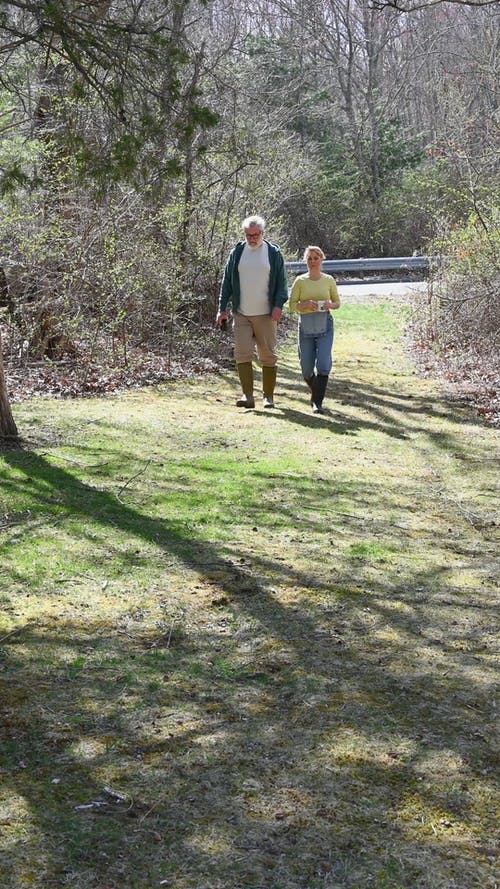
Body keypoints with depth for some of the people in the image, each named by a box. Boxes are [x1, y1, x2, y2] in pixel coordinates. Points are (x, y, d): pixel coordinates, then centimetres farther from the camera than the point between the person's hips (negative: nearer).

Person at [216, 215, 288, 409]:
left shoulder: (274, 253, 3)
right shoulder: (237, 253, 7)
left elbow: (281, 282, 3)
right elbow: (227, 282, 10)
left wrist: (278, 305, -12)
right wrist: (222, 309, 5)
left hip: (266, 315, -1)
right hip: (241, 315, 1)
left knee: (268, 356, 4)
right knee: (242, 354, -8)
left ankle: (268, 396, 12)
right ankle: (247, 395, -7)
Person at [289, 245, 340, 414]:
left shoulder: (328, 280, 4)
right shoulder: (300, 281, 2)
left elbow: (337, 302, 14)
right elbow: (292, 305, 2)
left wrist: (330, 304, -9)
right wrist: (306, 304, -17)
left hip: (325, 326, -1)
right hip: (306, 327, 1)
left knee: (323, 365, -15)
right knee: (306, 369, 6)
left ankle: (317, 402, -8)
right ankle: (316, 392, 37)